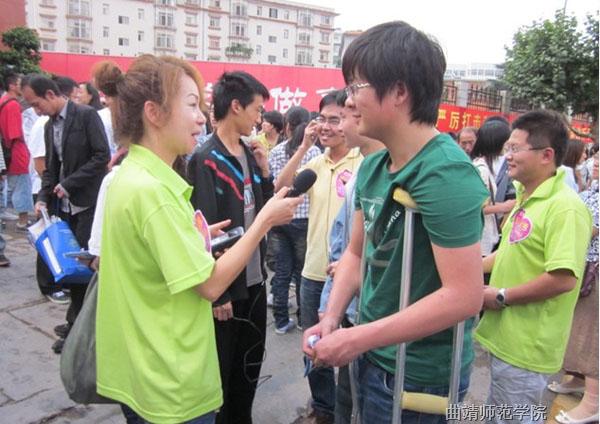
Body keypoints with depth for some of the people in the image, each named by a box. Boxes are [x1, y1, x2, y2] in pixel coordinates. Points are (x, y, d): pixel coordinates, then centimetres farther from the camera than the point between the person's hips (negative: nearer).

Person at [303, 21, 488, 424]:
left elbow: (465, 295, -27)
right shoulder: (372, 166, 1)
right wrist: (332, 317, -7)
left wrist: (356, 338, -23)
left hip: (419, 371, -7)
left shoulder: (446, 174, -24)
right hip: (374, 354, 7)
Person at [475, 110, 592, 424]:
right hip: (504, 336, 9)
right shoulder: (527, 198, 9)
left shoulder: (565, 207, -22)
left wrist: (501, 297, -21)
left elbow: (564, 278, -30)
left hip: (525, 346, -9)